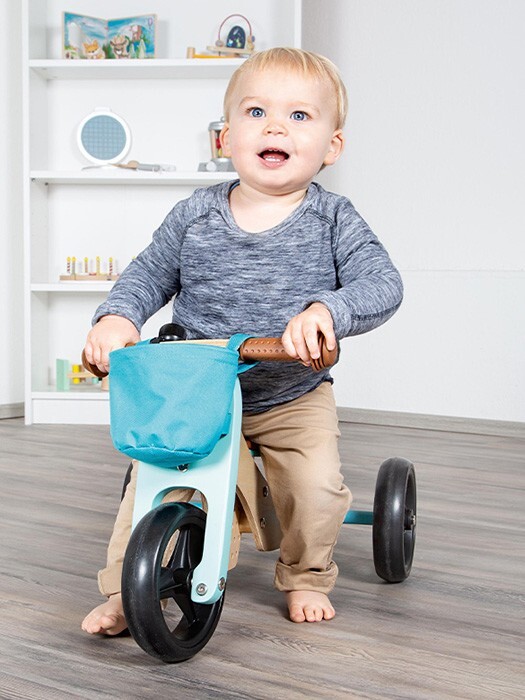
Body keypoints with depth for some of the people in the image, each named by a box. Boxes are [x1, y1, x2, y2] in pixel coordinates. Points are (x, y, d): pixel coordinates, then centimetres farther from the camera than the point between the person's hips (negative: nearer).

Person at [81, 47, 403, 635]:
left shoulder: (333, 219, -11)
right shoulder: (193, 217, -6)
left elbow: (382, 283, -20)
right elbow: (148, 275, 5)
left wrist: (326, 310, -40)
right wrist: (117, 316, -15)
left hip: (295, 398, -1)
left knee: (318, 487, -15)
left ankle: (305, 577, 17)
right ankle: (124, 590, 11)